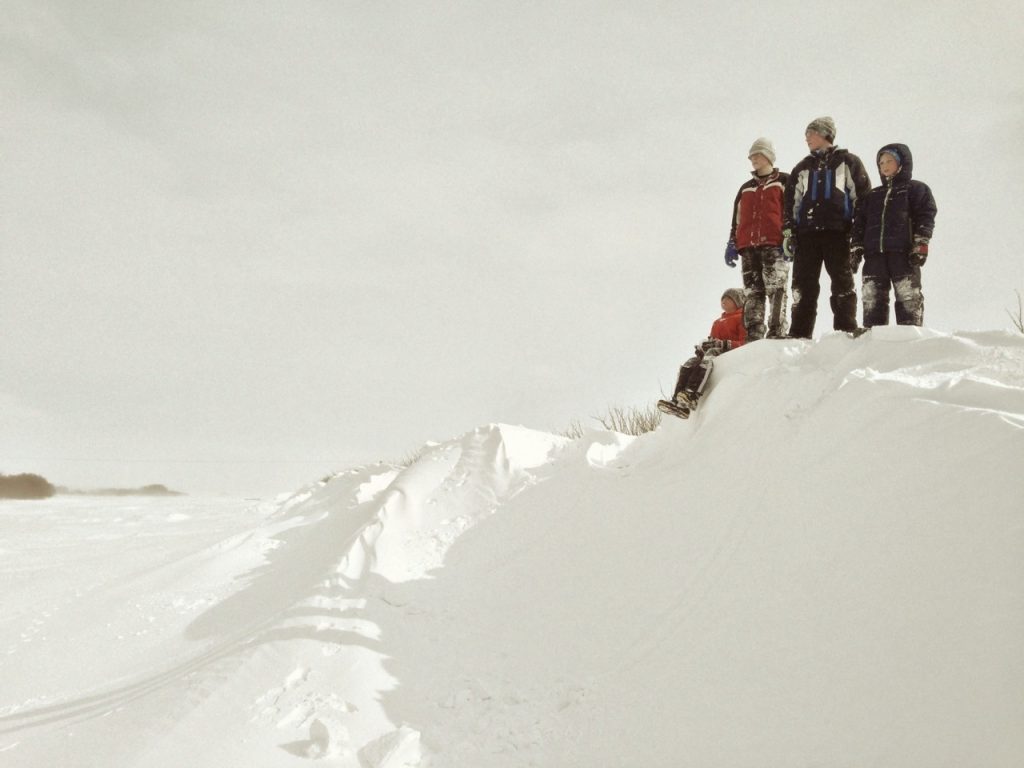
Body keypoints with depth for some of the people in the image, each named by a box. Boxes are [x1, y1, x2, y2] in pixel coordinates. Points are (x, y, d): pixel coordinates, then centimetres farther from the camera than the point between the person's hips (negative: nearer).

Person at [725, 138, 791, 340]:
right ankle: (753, 336, -3)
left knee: (776, 291, -14)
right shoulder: (745, 188, 27)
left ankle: (777, 334, -19)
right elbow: (737, 219, 27)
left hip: (774, 245, -5)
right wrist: (732, 243, 16)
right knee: (753, 293, -1)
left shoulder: (783, 181, 11)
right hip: (749, 247, 5)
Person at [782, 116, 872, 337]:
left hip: (837, 233, -3)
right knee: (803, 287, -2)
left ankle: (846, 333, -4)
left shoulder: (848, 162, 11)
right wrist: (788, 232, 7)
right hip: (806, 234, 3)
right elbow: (790, 203, 19)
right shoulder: (802, 168, 23)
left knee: (843, 285, -5)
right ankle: (799, 336, -2)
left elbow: (864, 196, 6)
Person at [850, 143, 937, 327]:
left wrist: (920, 244, -12)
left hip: (904, 253, -5)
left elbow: (926, 216, 0)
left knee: (908, 298, -8)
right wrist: (855, 249, 9)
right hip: (874, 254, 5)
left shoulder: (916, 189, 11)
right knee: (872, 298, -1)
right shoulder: (873, 196, 26)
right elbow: (860, 223, 21)